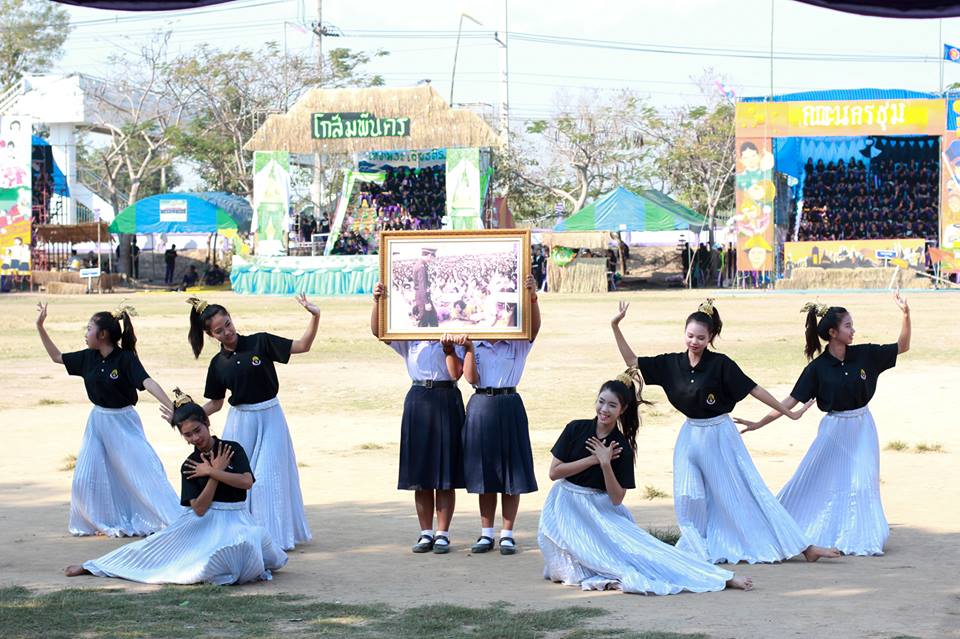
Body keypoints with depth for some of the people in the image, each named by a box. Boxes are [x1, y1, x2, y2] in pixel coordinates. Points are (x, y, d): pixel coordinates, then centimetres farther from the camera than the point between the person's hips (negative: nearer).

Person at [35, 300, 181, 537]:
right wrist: (40, 326, 8)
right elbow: (57, 357, 13)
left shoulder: (125, 359, -18)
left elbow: (147, 382, -30)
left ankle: (174, 521, -6)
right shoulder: (89, 358, 1)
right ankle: (105, 523, 19)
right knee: (85, 477, 4)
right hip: (98, 420, 6)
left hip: (123, 422, -6)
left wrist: (171, 408, -43)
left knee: (144, 470, -10)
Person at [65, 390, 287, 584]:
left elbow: (247, 482, -18)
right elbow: (199, 509, -9)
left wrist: (211, 472, -14)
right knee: (157, 545, -6)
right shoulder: (189, 467, 1)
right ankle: (90, 567, 5)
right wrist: (216, 472, -13)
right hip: (202, 522, 1)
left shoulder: (232, 449, -3)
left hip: (234, 520, -1)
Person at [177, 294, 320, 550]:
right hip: (240, 421, 3)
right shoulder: (218, 363, 2)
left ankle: (274, 534, 7)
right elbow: (215, 404, 11)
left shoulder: (260, 343, -7)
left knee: (267, 478, -4)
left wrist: (315, 317, -25)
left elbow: (302, 346, -10)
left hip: (269, 418, -3)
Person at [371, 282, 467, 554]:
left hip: (446, 401, -2)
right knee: (420, 473, 4)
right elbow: (377, 331, -4)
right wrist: (377, 302, -18)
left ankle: (443, 534, 5)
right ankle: (426, 533, 12)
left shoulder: (453, 335, 3)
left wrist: (450, 351, -21)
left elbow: (456, 373, -5)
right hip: (418, 399, 2)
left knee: (445, 472, -1)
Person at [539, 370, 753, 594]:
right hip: (567, 508, 1)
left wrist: (605, 464, -21)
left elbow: (616, 499, -8)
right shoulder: (576, 429, -3)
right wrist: (592, 459, -13)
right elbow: (554, 472, -5)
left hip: (601, 510, -1)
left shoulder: (622, 448, -4)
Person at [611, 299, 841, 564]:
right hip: (690, 436, 3)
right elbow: (632, 362, 2)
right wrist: (615, 326, -6)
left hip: (720, 435, -3)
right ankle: (698, 549, 13)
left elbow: (753, 389, -11)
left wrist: (788, 412, -9)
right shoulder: (671, 364, -2)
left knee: (745, 492, -4)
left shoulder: (720, 364, -14)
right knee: (689, 499, -6)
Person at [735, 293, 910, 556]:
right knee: (814, 481, 2)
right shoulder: (817, 368, -13)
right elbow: (792, 400, -13)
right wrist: (760, 423, -19)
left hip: (862, 428, 2)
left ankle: (861, 538, 12)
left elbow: (902, 346, 1)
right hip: (834, 429, -2)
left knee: (862, 483, 0)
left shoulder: (864, 355, -5)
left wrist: (906, 315, -14)